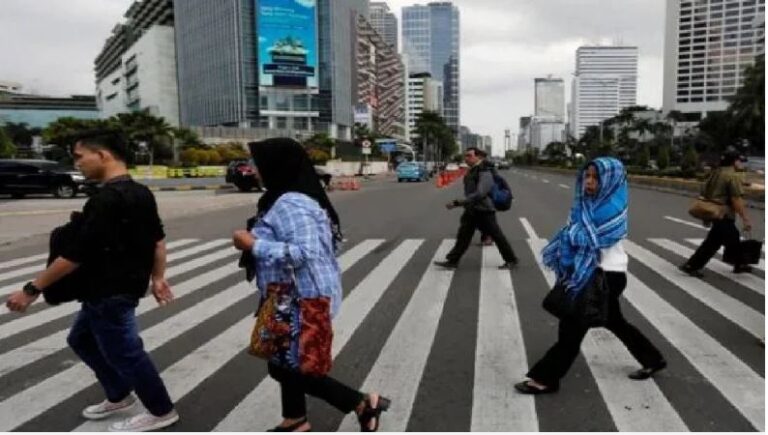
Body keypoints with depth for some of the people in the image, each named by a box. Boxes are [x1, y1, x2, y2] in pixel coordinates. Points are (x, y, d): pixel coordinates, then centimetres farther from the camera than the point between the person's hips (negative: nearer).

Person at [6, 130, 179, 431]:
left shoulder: (105, 200, -24)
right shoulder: (141, 193, 6)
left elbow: (75, 255, -23)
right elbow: (157, 239, 13)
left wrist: (32, 290, -14)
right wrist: (157, 278, 18)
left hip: (109, 292, -10)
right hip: (124, 285, 10)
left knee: (124, 352, 5)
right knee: (82, 339, 24)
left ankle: (161, 412, 21)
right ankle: (119, 396, 37)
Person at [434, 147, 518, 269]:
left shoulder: (484, 172, -20)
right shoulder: (471, 171, 10)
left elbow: (479, 194, -29)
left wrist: (459, 203, -32)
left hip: (484, 210, -9)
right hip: (471, 210, 9)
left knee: (496, 236, 2)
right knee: (463, 235, 7)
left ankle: (511, 260, 17)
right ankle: (452, 261, 10)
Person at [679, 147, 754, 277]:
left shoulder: (715, 173, 12)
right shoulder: (733, 176, -15)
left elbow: (704, 192, 16)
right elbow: (737, 200, -21)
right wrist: (746, 219, -16)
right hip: (724, 216, -10)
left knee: (733, 238, 21)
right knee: (712, 243, -2)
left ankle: (739, 265, 33)